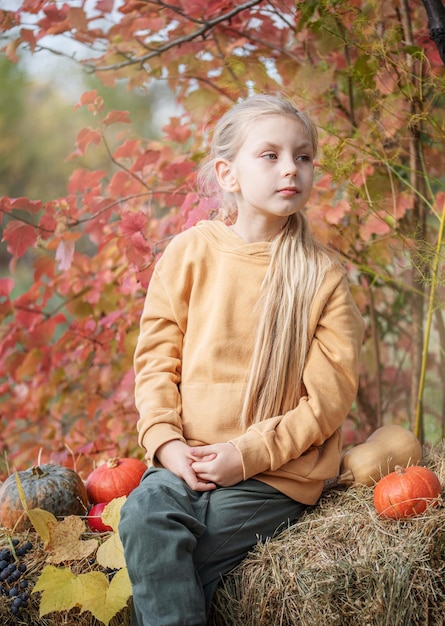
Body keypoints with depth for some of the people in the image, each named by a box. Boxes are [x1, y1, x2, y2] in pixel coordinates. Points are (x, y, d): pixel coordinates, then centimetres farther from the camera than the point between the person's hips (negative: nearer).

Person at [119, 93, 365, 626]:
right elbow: (156, 356, 4)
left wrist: (250, 454, -15)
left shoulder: (322, 273, -3)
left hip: (277, 473, -2)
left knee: (181, 567, -18)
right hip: (187, 460, 2)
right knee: (144, 514, -25)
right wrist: (165, 441, -11)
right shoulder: (189, 252, 2)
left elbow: (330, 393, -6)